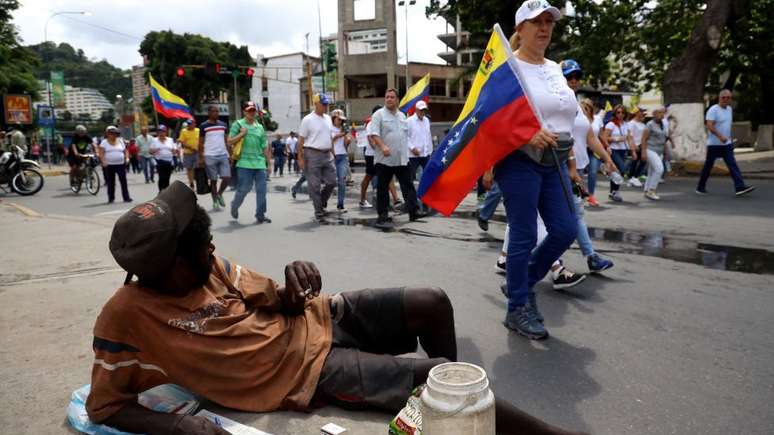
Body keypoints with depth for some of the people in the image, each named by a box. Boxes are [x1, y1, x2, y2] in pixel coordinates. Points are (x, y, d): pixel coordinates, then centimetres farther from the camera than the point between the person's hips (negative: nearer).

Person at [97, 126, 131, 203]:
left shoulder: (120, 141, 11)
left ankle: (126, 197, 0)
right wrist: (103, 161, -15)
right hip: (109, 165, -1)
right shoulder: (104, 142, 4)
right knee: (110, 182, 4)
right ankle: (111, 198, 13)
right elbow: (101, 153, -2)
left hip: (121, 164, 1)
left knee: (123, 181, -2)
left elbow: (125, 151, 15)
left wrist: (127, 158, -2)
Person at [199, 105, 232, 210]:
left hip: (223, 155, 4)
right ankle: (215, 202, 16)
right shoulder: (204, 126, -1)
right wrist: (201, 158, -6)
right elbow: (201, 143, 0)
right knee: (213, 180, 3)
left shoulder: (223, 124, 11)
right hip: (210, 156, -3)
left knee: (227, 178, -3)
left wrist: (229, 155, 9)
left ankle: (219, 194, 23)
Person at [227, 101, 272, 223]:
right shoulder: (238, 124, 4)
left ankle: (260, 215, 9)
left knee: (261, 190, 0)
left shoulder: (260, 127, 15)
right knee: (243, 189, -2)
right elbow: (230, 142, -1)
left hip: (260, 163, 4)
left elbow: (265, 147, 17)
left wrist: (269, 163, 15)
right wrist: (242, 134, -10)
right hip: (245, 164, -4)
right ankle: (234, 206, 26)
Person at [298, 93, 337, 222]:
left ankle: (321, 204, 27)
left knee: (331, 182, 6)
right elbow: (301, 140, -7)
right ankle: (319, 212, 9)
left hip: (327, 155, 7)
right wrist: (300, 158, -11)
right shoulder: (308, 120, -7)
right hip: (313, 155, -6)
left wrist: (332, 152, 16)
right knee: (315, 186, 0)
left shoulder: (328, 118, 13)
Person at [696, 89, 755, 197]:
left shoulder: (729, 109, 13)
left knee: (733, 165, -5)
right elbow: (709, 125, -22)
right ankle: (700, 187, 16)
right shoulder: (713, 110, -11)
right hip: (714, 144, -6)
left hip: (727, 143, 6)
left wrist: (729, 137, 22)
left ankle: (740, 187, -13)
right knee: (708, 166, 3)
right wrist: (720, 136, -32)